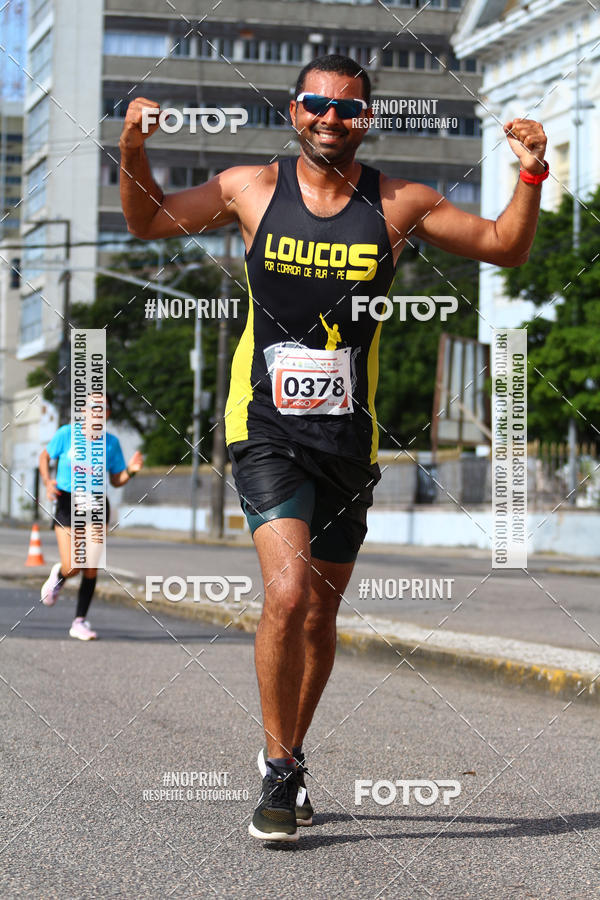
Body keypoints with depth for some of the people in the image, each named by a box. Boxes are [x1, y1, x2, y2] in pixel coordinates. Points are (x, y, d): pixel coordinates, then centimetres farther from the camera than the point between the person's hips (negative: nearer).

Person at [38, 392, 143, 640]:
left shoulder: (111, 443, 1)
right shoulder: (66, 434, -6)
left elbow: (116, 481, 9)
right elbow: (45, 456, 9)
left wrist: (130, 470, -11)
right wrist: (47, 482, -6)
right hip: (67, 503, -2)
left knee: (91, 569, -3)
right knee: (72, 568, -11)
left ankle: (80, 621, 11)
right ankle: (57, 576, 27)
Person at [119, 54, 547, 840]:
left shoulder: (397, 205, 1)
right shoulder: (253, 190, -1)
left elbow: (505, 248, 9)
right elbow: (149, 223, 12)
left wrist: (531, 176, -7)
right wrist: (132, 151, -6)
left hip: (350, 437, 3)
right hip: (267, 429, -3)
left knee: (320, 614, 13)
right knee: (288, 593, -21)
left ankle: (289, 755, 34)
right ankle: (280, 771, -5)